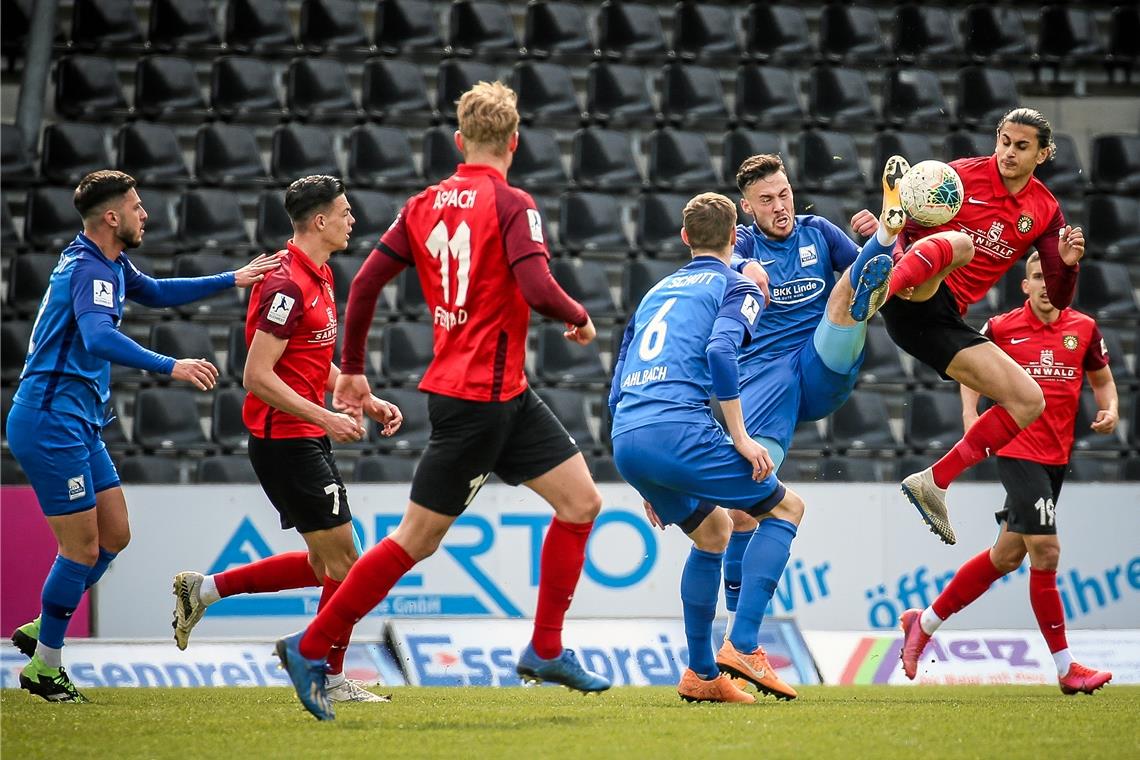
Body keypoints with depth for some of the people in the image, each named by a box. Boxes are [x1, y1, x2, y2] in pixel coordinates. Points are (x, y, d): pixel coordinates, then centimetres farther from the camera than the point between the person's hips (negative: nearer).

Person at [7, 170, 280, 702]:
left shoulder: (110, 265, 13)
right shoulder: (89, 270, -19)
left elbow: (154, 293, 32)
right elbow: (99, 339, -37)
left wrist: (232, 280, 27)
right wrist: (170, 367, -44)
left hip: (79, 425, 10)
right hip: (51, 422, -10)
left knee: (114, 535, 12)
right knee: (82, 548, -6)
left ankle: (40, 631, 22)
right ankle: (44, 667, 5)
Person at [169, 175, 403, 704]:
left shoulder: (319, 277, 13)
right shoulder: (287, 285, -18)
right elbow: (258, 376, -21)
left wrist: (367, 401, 14)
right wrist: (325, 417, -21)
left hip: (307, 440, 10)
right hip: (286, 439, -10)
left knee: (325, 565, 13)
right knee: (342, 559, -5)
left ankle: (204, 589, 20)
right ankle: (332, 679, 4)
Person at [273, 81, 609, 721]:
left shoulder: (426, 205, 7)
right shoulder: (512, 205, -13)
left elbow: (365, 284, 6)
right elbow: (538, 290, -25)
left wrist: (353, 369, 15)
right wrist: (581, 318, -4)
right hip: (478, 398, -8)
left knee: (582, 502, 10)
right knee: (417, 540, -2)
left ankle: (546, 651, 12)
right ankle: (310, 649, 4)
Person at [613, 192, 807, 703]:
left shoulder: (656, 293, 30)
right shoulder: (737, 288, 10)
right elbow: (719, 351, -12)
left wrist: (648, 480, 32)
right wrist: (740, 437, -10)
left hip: (625, 441, 7)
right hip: (678, 428, -7)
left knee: (712, 530, 28)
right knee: (785, 508, 10)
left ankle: (702, 674, 24)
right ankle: (742, 646, -5)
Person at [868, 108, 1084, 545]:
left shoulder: (1045, 212, 12)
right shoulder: (964, 175, 0)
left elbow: (1058, 299, 13)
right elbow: (902, 223, 0)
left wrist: (1068, 263, -9)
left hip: (943, 321, 6)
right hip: (914, 294, -6)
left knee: (1029, 401, 0)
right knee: (957, 242, -36)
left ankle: (933, 483, 4)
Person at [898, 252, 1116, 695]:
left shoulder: (1083, 329, 6)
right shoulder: (1002, 328, -1)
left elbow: (1102, 379, 18)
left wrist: (1110, 410, -2)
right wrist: (970, 413, -3)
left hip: (1057, 456, 5)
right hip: (1019, 453, -5)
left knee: (1007, 555, 11)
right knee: (1045, 550, -13)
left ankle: (925, 623, 28)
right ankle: (1066, 669, -7)